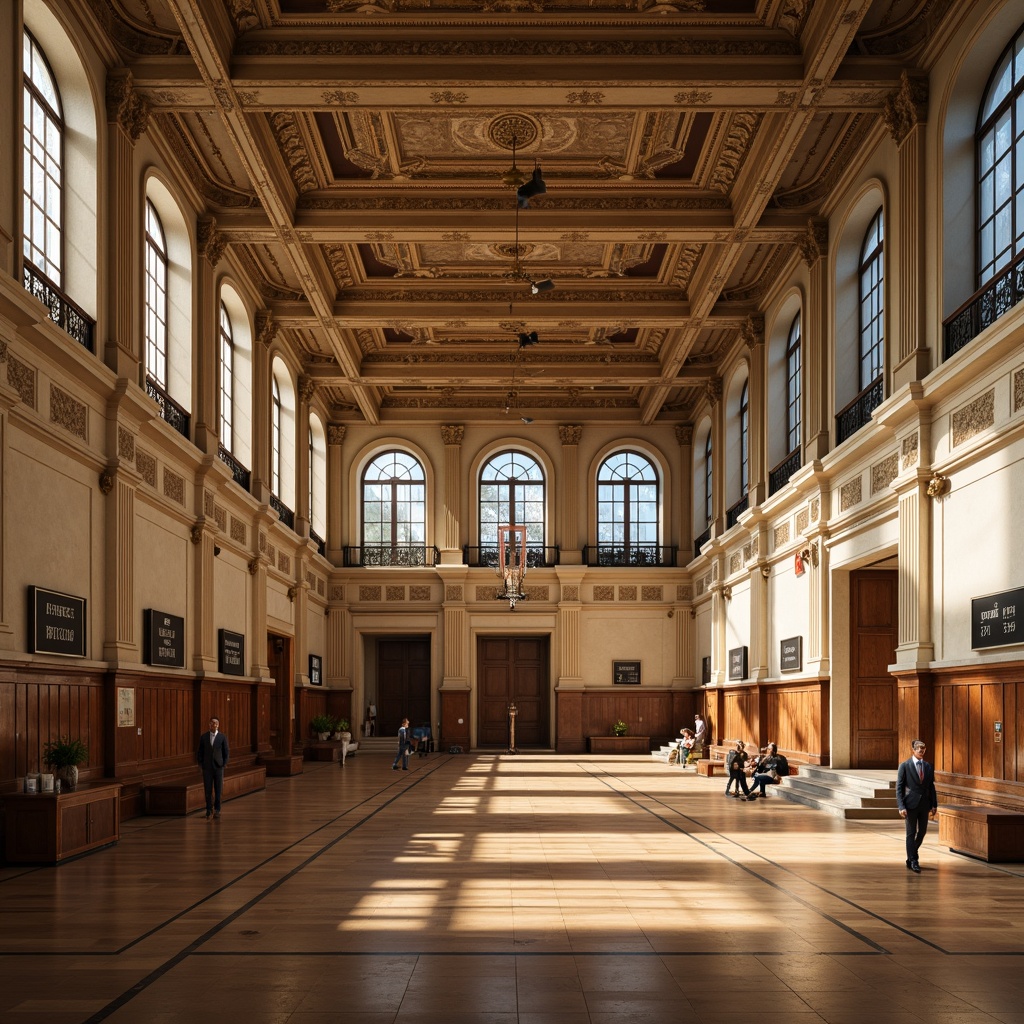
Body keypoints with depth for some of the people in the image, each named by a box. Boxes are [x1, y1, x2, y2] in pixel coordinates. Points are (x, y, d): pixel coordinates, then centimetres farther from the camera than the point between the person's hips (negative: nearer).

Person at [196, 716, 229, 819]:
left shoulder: (223, 737, -2)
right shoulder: (203, 737, 2)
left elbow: (226, 753, 2)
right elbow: (200, 752, 7)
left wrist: (223, 765, -3)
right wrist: (201, 765, 1)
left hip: (218, 767, -1)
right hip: (207, 767, 1)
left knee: (218, 790, 1)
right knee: (208, 790, 1)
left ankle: (217, 810, 8)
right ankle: (209, 809, 14)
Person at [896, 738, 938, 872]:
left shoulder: (928, 767, 8)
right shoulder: (905, 766, -5)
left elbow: (931, 787, 11)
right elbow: (899, 788, -7)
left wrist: (934, 805, 5)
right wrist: (901, 806, -14)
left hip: (924, 804, 5)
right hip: (911, 804, -4)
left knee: (922, 832, 12)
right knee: (911, 833, -1)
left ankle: (912, 855, 33)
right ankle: (913, 862, 4)